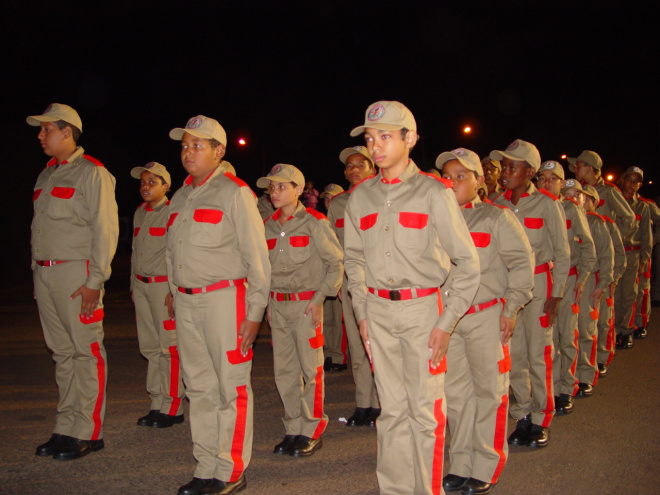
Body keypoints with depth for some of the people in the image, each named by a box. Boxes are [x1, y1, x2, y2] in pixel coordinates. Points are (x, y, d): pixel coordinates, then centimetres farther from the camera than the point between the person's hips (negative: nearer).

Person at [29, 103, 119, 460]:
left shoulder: (92, 173, -5)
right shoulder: (46, 175, 20)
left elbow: (105, 230, -11)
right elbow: (40, 229, 21)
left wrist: (95, 280, -17)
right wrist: (37, 276, 15)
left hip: (76, 274, -8)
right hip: (45, 274, 8)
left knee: (86, 351, -4)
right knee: (62, 353, 10)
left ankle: (88, 433, 3)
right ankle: (66, 428, 17)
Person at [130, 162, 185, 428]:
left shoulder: (173, 213, -8)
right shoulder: (139, 212, 15)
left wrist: (175, 289, -16)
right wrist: (133, 284, 18)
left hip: (164, 285, -7)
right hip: (141, 285, 8)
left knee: (169, 346, -4)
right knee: (150, 347, 9)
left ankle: (172, 407, 3)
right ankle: (157, 405, 17)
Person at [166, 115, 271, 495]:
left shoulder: (235, 193, -5)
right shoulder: (181, 197, 16)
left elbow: (257, 257, -7)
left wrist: (255, 311, -12)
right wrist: (176, 294, 13)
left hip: (224, 298, -7)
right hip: (186, 302, 7)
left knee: (232, 387, -1)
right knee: (199, 387, 10)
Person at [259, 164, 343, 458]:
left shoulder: (314, 222, -6)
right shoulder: (269, 226, 9)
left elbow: (336, 263, -5)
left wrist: (319, 298, -11)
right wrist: (268, 301, 10)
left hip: (306, 304, -5)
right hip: (277, 305, 5)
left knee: (310, 369, 0)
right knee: (284, 371, 8)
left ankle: (312, 432, 11)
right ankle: (294, 430, 20)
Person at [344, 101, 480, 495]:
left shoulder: (434, 192, -7)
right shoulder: (361, 196, 7)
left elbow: (467, 261, -6)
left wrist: (447, 322, -10)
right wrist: (362, 312, 9)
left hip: (422, 307, -4)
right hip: (378, 310, 4)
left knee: (425, 409, 1)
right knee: (392, 408, 10)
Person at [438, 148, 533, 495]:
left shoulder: (496, 217, -2)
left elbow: (522, 263, -4)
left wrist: (510, 309, -9)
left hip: (486, 317, -4)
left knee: (489, 391, 3)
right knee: (455, 392, 9)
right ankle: (461, 465, 21)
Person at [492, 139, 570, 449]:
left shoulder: (546, 203, -4)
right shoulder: (498, 204, 6)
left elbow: (562, 252, -1)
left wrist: (555, 294, -6)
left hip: (538, 285, -4)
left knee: (538, 356, -1)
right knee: (513, 356, 5)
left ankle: (541, 422, 13)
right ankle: (523, 417, 19)